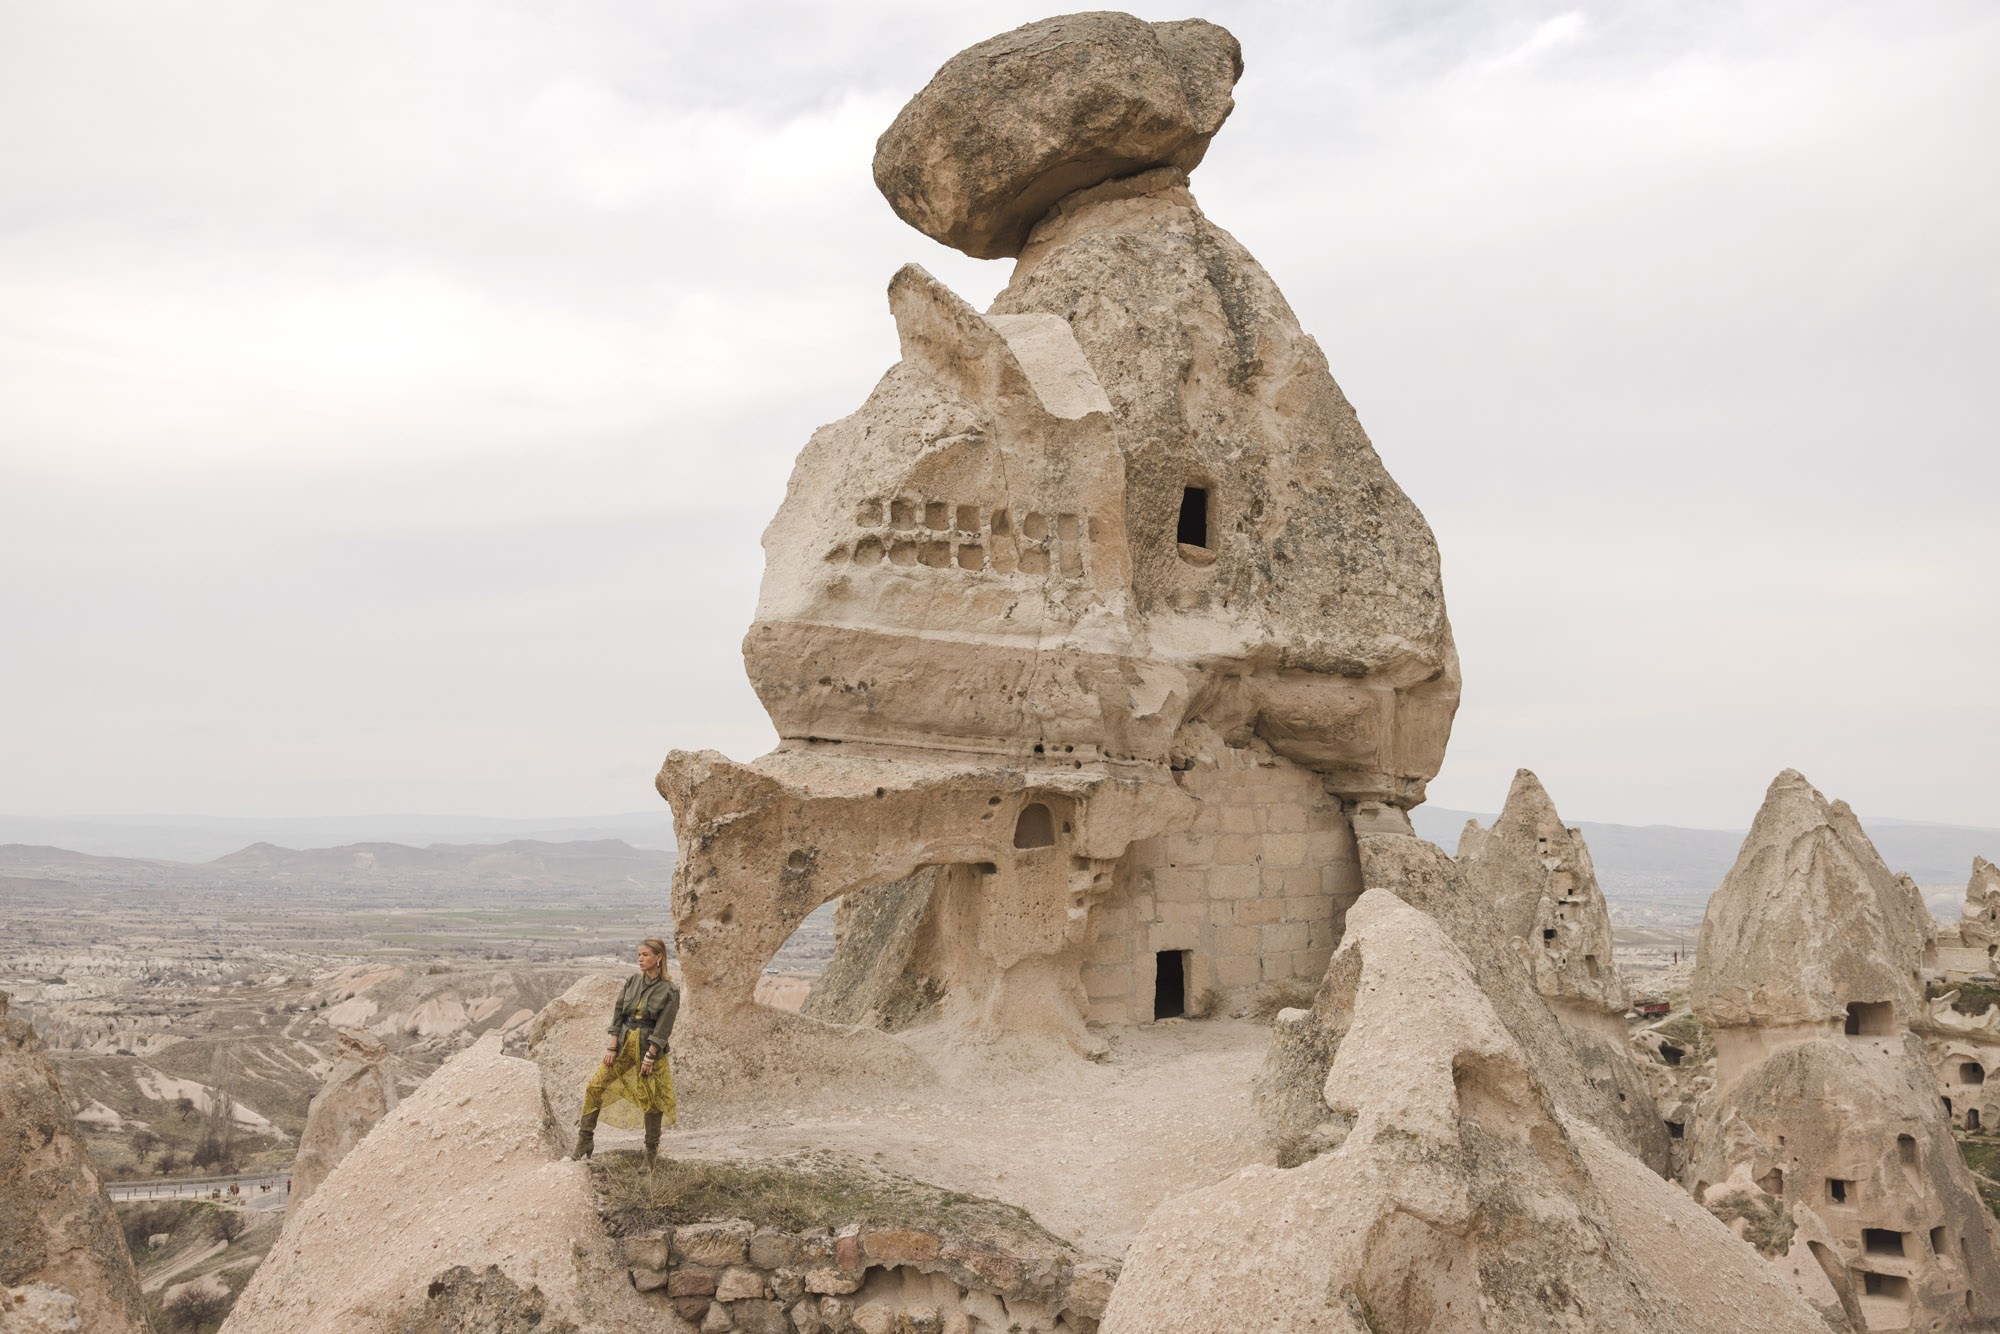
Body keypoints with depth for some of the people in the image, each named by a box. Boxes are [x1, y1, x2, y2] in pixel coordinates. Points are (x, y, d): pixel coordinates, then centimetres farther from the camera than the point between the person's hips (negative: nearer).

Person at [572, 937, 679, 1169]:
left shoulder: (669, 991, -10)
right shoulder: (632, 981, 3)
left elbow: (662, 1029, -11)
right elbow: (617, 1015, 3)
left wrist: (649, 1058, -14)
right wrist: (612, 1047, -4)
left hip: (650, 1047, -4)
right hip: (624, 1042, 4)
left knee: (651, 1099, 3)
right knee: (594, 1086, -3)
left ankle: (652, 1150, 19)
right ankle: (585, 1140, 8)